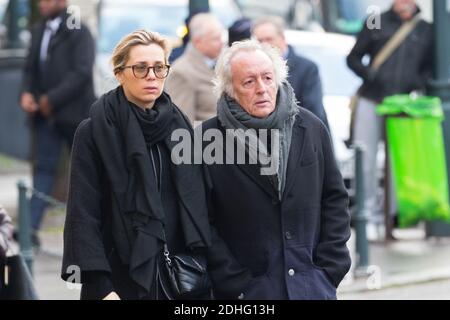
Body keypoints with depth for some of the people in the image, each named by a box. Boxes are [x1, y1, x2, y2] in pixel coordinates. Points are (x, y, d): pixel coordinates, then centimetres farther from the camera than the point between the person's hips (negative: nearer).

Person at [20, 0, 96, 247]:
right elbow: (31, 68, 16)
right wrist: (27, 92, -4)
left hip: (74, 113, -5)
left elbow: (82, 73, -18)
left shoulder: (78, 33, -10)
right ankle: (31, 228, -11)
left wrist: (52, 99, -20)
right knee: (43, 167, -3)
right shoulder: (39, 32, 10)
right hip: (46, 115, 5)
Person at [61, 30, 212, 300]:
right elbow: (83, 215, -8)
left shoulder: (179, 126, 9)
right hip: (121, 279, -3)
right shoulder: (93, 133, -3)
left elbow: (197, 206, 11)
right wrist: (99, 287, -15)